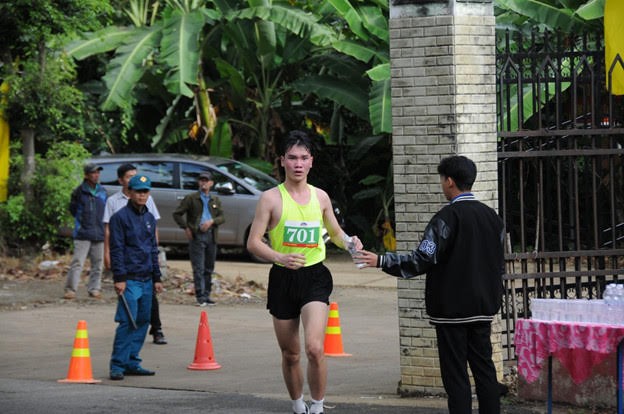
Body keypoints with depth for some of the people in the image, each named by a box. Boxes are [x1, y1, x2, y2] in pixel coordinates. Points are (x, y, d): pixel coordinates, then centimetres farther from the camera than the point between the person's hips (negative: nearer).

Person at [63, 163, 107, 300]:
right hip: (83, 235, -5)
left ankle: (94, 289, 18)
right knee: (77, 262, -10)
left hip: (99, 235, 5)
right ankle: (70, 289, -6)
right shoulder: (79, 192, -3)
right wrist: (80, 223, 2)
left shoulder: (102, 191, 10)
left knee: (97, 263, 9)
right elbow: (73, 210, 6)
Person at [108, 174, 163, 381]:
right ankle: (118, 365, -10)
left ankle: (132, 362, 14)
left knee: (143, 322, 8)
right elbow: (116, 249, -9)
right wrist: (119, 278, -15)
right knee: (127, 322, -12)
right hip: (129, 279, -7)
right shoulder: (120, 217, -5)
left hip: (147, 280, 7)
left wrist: (157, 278, 18)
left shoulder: (150, 218, 16)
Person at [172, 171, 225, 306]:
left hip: (211, 236, 4)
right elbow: (177, 214, 3)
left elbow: (222, 217, 9)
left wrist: (212, 221, -10)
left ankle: (206, 295, 16)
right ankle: (200, 297, -12)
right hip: (196, 236, -4)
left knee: (209, 268, 8)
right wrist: (186, 228, -6)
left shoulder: (215, 200, 15)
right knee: (199, 268, -10)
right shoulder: (191, 198, 3)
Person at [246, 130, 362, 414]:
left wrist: (349, 242, 0)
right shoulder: (271, 198, -2)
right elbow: (253, 242, -5)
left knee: (314, 348, -19)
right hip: (283, 279, 0)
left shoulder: (320, 197, 8)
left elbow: (335, 233, 23)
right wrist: (280, 257, -22)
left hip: (315, 277, 0)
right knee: (290, 354, 9)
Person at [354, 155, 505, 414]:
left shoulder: (448, 217, -13)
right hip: (483, 308, 7)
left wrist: (380, 261, -10)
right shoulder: (491, 216, 9)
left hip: (452, 310, -7)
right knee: (484, 368, 10)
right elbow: (499, 265, 15)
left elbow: (423, 259, -18)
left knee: (455, 373, -3)